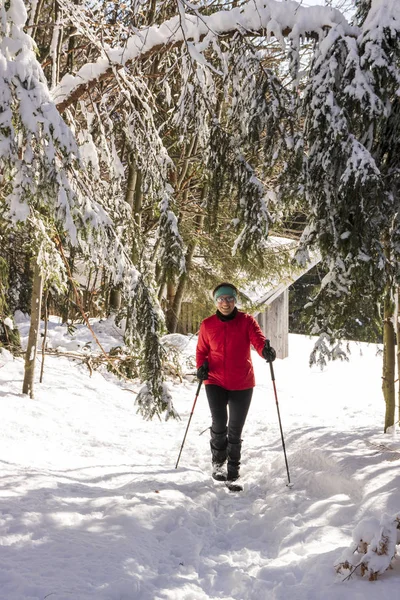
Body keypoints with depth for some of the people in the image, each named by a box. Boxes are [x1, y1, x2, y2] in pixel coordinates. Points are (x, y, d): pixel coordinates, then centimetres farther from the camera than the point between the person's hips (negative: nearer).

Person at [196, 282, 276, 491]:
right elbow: (201, 350, 12)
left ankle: (232, 474, 20)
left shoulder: (246, 321, -3)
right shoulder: (207, 325, 2)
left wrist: (266, 350, -40)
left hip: (242, 385, 0)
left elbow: (258, 339, -17)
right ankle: (218, 462, 11)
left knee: (235, 431, 6)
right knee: (219, 423, -16)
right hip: (215, 382, 0)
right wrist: (201, 366, -9)